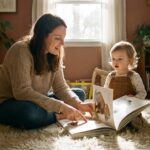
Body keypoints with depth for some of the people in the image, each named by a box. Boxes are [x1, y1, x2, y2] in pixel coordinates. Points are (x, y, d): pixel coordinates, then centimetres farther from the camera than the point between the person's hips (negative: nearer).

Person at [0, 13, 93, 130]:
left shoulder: (54, 55, -3)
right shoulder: (21, 51, -24)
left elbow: (61, 87, -5)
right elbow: (22, 91, -33)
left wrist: (78, 104, -25)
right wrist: (61, 107, -37)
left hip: (35, 102, 6)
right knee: (29, 112, -39)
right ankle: (59, 116, -14)